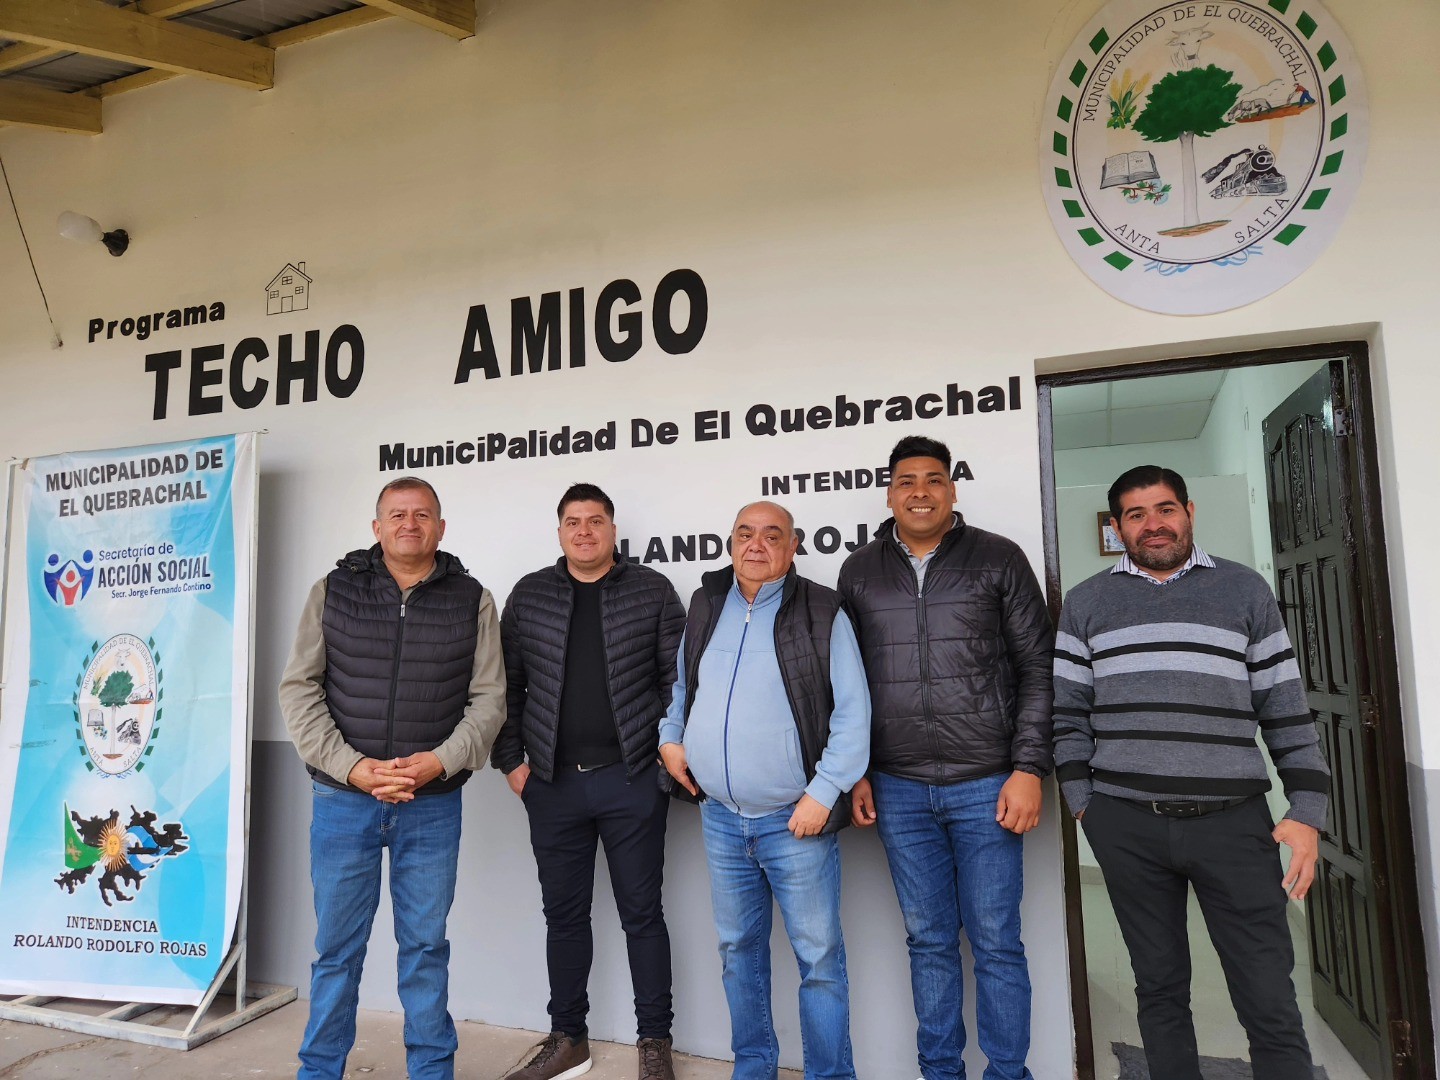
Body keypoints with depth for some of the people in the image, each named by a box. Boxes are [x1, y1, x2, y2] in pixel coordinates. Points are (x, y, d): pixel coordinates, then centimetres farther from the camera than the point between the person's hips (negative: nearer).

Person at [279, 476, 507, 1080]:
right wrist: (350, 765, -12)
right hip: (342, 799, 1)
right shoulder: (332, 591, 2)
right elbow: (298, 689, -1)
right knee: (337, 945, 12)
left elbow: (488, 698, 0)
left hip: (433, 806, 0)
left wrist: (442, 761, -15)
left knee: (426, 945, 11)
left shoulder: (472, 600, 2)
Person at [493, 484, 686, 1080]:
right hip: (553, 785, 3)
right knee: (563, 914, 14)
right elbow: (506, 685, 7)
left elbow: (679, 678, -1)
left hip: (632, 781, -2)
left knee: (641, 913, 8)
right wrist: (510, 761, 3)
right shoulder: (529, 594, 6)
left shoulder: (652, 590, 0)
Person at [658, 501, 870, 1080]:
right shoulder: (705, 606, 7)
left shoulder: (822, 613, -7)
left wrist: (824, 793, -16)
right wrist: (670, 738, 6)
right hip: (720, 816, 5)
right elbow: (680, 686, 21)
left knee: (819, 958, 5)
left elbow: (852, 711, -11)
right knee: (738, 950, 18)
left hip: (796, 819, -4)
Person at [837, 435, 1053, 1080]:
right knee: (928, 942, 13)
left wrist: (1028, 769, -7)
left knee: (995, 944, 7)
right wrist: (855, 774, 5)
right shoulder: (859, 572, 6)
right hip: (898, 791, 2)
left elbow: (1037, 670, -1)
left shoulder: (998, 559, 0)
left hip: (986, 785, -2)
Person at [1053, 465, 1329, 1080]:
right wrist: (1082, 802, 1)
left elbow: (1286, 710, 6)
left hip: (1233, 821, 0)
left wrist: (1307, 811, 0)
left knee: (1270, 1000, 2)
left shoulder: (1245, 590, 8)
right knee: (1159, 988, 12)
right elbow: (1068, 712, 7)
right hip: (1126, 826, 1)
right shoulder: (1086, 603, 8)